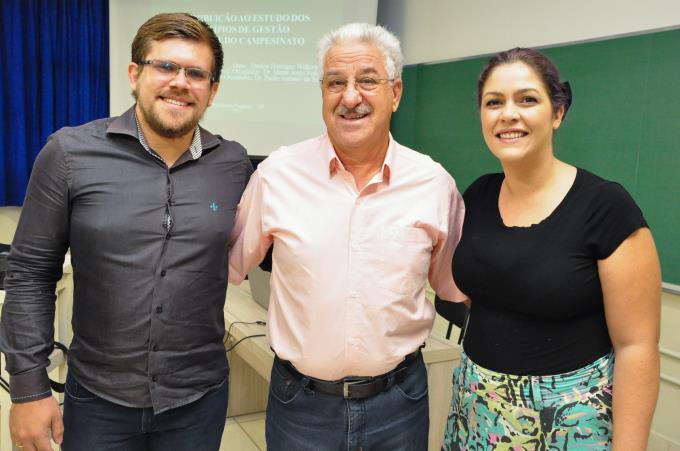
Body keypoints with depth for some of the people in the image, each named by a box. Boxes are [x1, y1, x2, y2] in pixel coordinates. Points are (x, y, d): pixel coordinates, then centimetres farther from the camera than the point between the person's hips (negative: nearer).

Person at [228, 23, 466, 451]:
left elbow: (455, 283, 10)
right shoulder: (277, 173, -7)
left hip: (400, 400, 1)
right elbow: (231, 264, 5)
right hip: (300, 401, 0)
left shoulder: (435, 183, -4)